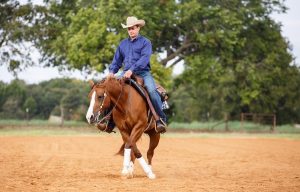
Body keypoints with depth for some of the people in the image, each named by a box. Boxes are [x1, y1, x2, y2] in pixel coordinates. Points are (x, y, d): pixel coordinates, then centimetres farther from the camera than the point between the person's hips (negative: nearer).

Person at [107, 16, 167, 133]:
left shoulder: (145, 42, 3)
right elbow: (117, 60, 23)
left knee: (152, 90, -31)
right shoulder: (123, 44, 19)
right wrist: (112, 71, 2)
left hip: (143, 73, -5)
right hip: (126, 74, 5)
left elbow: (144, 59, -13)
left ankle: (161, 119, -24)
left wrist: (132, 70, -26)